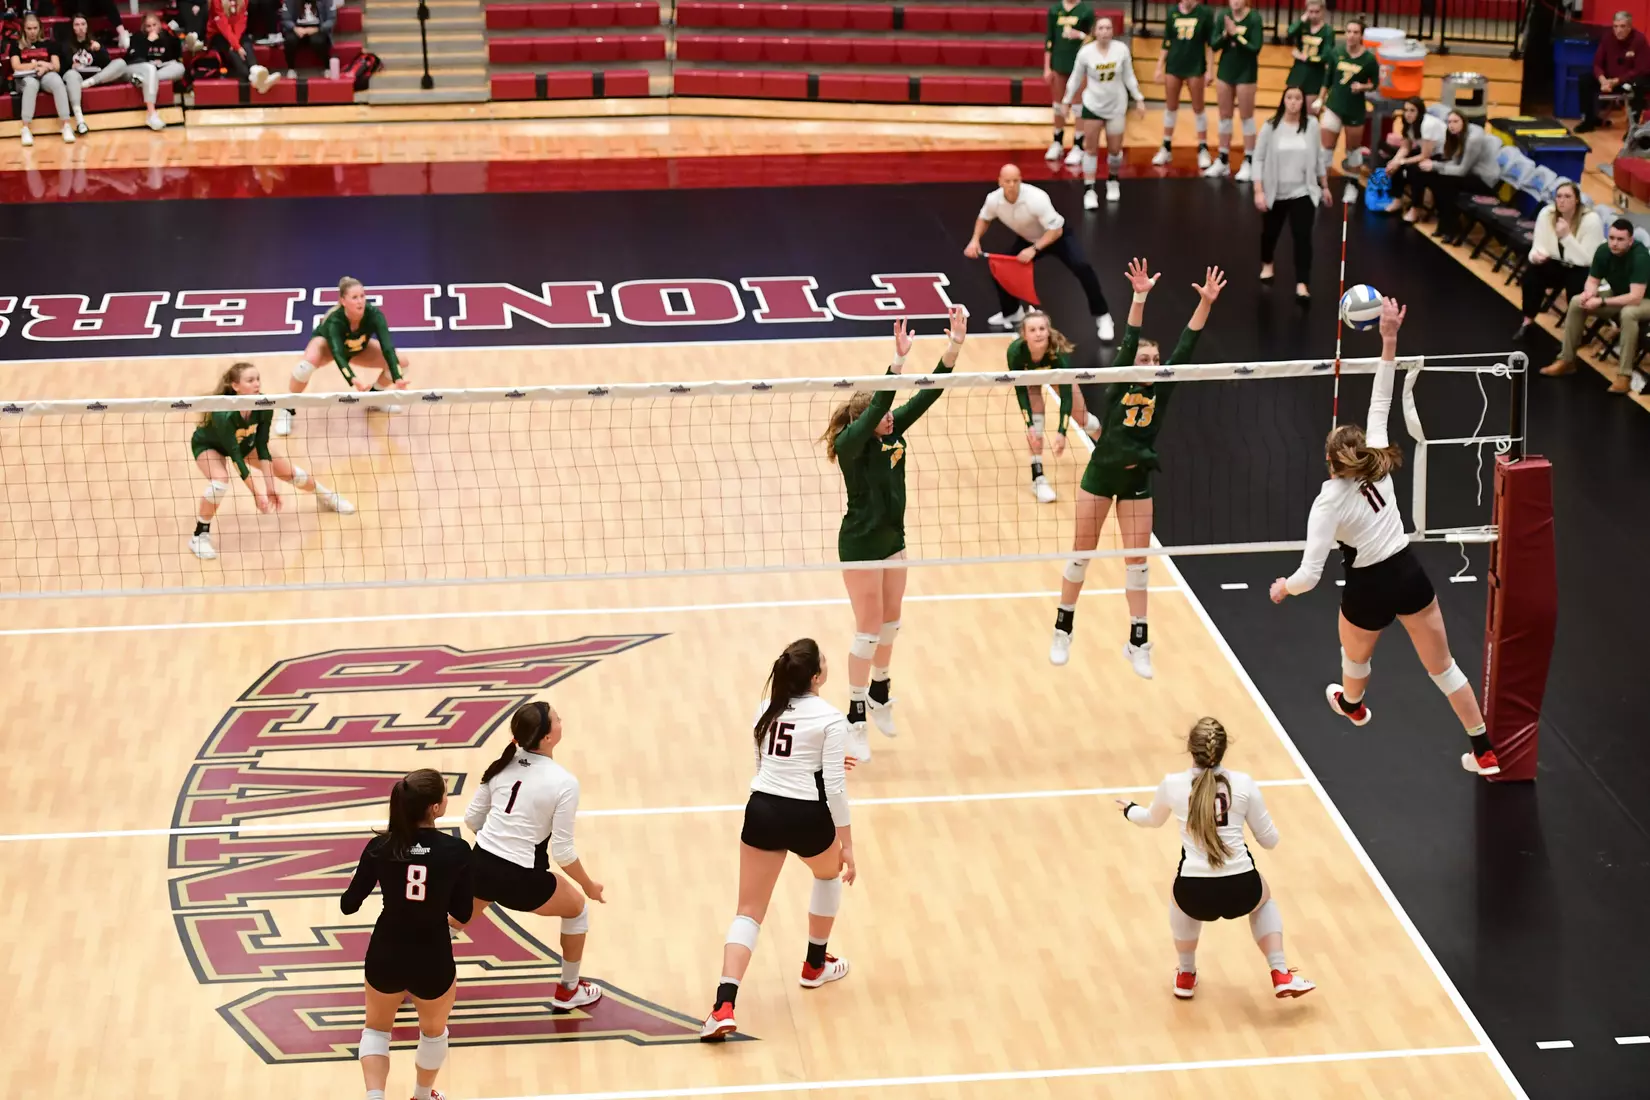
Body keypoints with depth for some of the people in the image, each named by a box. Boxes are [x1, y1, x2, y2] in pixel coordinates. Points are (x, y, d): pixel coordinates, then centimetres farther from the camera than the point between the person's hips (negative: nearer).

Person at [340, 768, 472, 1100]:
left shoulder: (380, 846, -12)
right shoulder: (456, 851, -17)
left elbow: (349, 905, -5)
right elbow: (463, 914, -7)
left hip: (386, 957, 1)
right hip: (433, 961, -1)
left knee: (377, 1028, 28)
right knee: (433, 1031, 29)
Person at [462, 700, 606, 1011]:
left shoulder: (502, 765, 0)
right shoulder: (564, 782, -17)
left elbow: (472, 818, 9)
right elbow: (562, 852, -13)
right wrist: (589, 886, 4)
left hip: (480, 866, 5)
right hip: (520, 880, -5)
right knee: (577, 908, 24)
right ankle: (568, 991, 37)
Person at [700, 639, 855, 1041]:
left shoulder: (767, 710, 9)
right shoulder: (830, 719, -9)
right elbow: (834, 787, -12)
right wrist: (847, 845, -6)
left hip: (762, 811, 4)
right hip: (806, 817, -4)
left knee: (749, 912, 5)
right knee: (829, 873, 31)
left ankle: (724, 1006, -12)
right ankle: (815, 966, 43)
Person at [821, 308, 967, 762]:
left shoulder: (893, 433, -2)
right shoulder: (849, 443, -21)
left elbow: (928, 394, -7)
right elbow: (875, 406, -39)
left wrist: (955, 343, -17)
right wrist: (899, 360, -48)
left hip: (892, 539, 8)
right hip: (860, 544, -8)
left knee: (890, 622, 20)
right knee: (869, 631, -3)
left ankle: (879, 694, 41)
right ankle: (856, 720, 7)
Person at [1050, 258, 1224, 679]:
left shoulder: (1161, 388, -4)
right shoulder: (1120, 384, -10)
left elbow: (1185, 347, -13)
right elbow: (1128, 343, -25)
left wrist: (1206, 303, -25)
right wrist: (1139, 298, -38)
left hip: (1137, 480, 2)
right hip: (1101, 474, -2)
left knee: (1138, 560, 5)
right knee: (1081, 553, 8)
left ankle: (1137, 643, 13)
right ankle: (1062, 631, 22)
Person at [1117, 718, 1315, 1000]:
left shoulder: (1172, 784, 2)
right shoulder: (1243, 783, 1)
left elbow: (1152, 820, 26)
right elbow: (1269, 841, 12)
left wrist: (1130, 810, 49)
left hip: (1194, 895, 0)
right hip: (1240, 891, 0)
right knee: (1263, 896, 37)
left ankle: (1186, 977, 45)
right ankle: (1281, 976, 26)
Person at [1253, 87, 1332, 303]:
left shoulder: (1311, 125, -5)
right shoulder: (1271, 127, -9)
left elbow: (1319, 157, 6)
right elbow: (1259, 159, -6)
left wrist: (1325, 187, 11)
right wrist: (1258, 191, -12)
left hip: (1303, 192, 0)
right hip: (1275, 192, 0)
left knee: (1303, 237, -12)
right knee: (1270, 232, 19)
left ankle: (1302, 285, -13)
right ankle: (1267, 266, 49)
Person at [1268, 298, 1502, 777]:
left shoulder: (1329, 503, -20)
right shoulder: (1379, 466, -8)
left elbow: (1310, 575, -23)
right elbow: (1380, 405, 0)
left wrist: (1283, 587, -1)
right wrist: (1389, 340, -1)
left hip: (1369, 591, -4)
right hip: (1411, 576, 4)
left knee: (1355, 656, 31)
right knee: (1443, 666, 12)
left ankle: (1352, 705, 64)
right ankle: (1485, 752, 15)